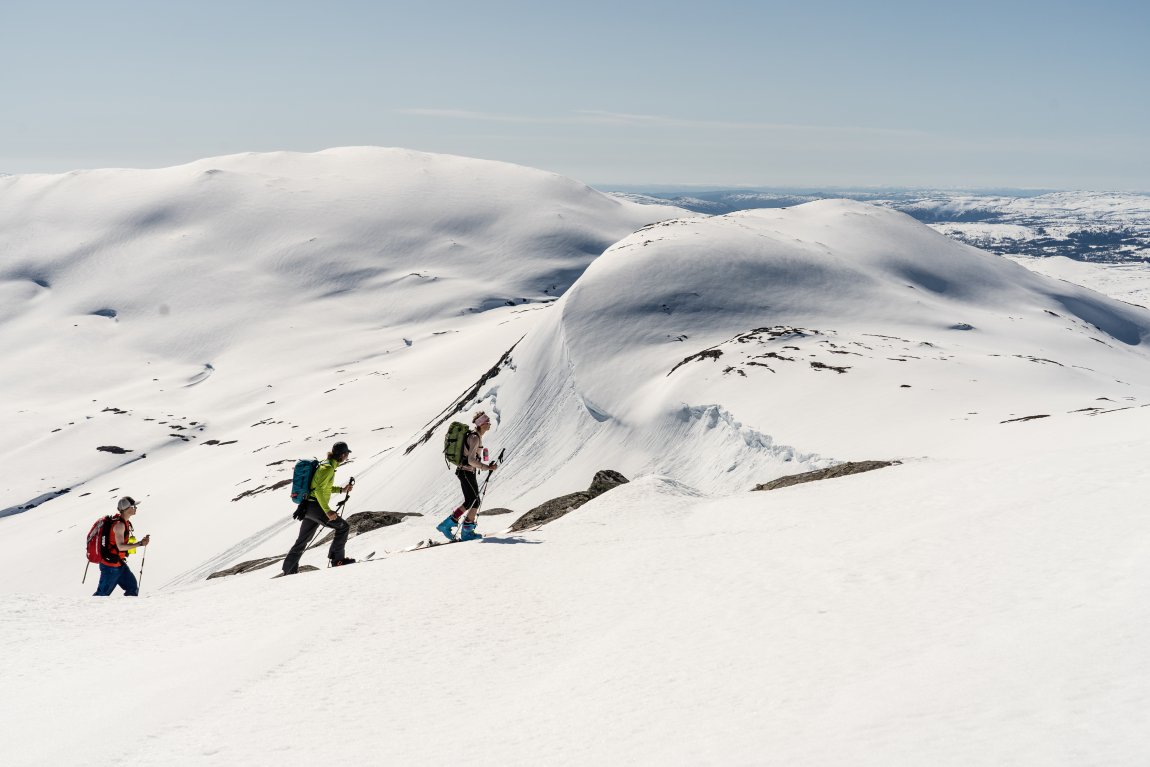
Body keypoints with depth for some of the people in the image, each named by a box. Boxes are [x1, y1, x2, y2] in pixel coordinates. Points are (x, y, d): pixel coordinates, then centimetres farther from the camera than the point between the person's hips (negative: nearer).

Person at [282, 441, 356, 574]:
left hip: (309, 507, 10)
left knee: (302, 541, 15)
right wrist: (327, 511, -28)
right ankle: (337, 559, -4)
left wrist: (341, 489, 19)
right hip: (315, 507, -10)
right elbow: (319, 490, -24)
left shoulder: (326, 465, 16)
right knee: (343, 526, -5)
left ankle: (289, 571, 19)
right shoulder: (328, 468, -15)